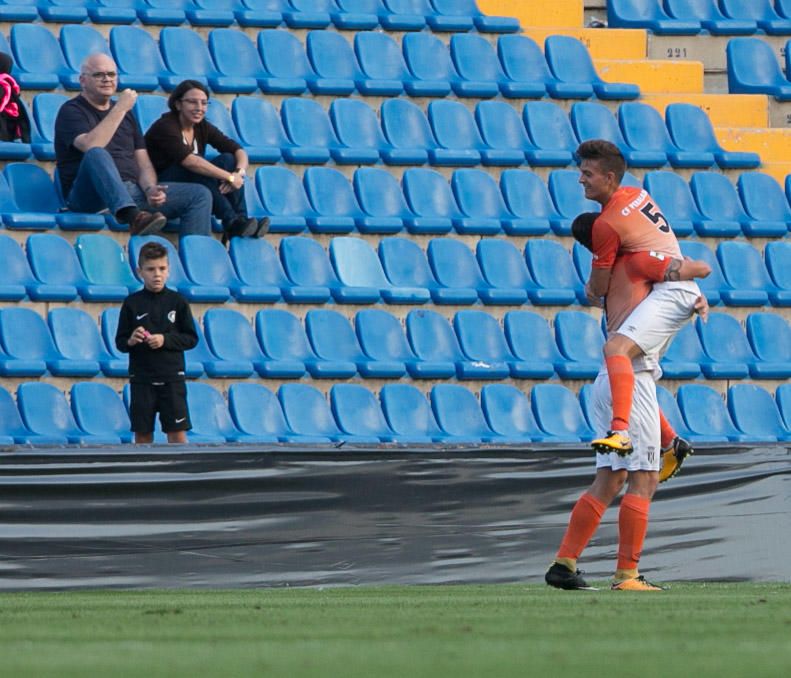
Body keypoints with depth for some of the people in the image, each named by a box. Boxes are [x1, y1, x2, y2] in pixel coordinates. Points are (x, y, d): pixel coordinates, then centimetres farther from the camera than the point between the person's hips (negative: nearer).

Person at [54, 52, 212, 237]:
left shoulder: (126, 114, 24)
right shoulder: (71, 111, 4)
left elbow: (143, 163, 17)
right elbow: (91, 147, -18)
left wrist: (150, 188, -5)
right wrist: (120, 109, -12)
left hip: (132, 191, 6)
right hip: (89, 196, -6)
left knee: (200, 195, -8)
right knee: (97, 155, -39)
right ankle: (133, 217, -62)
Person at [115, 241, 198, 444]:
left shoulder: (177, 302, 2)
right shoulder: (132, 303, 2)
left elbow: (191, 338, 2)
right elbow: (120, 342, 5)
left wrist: (165, 340, -12)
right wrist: (131, 341, -17)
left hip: (172, 378, -1)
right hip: (141, 379, 1)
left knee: (178, 434, -4)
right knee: (142, 435, 5)